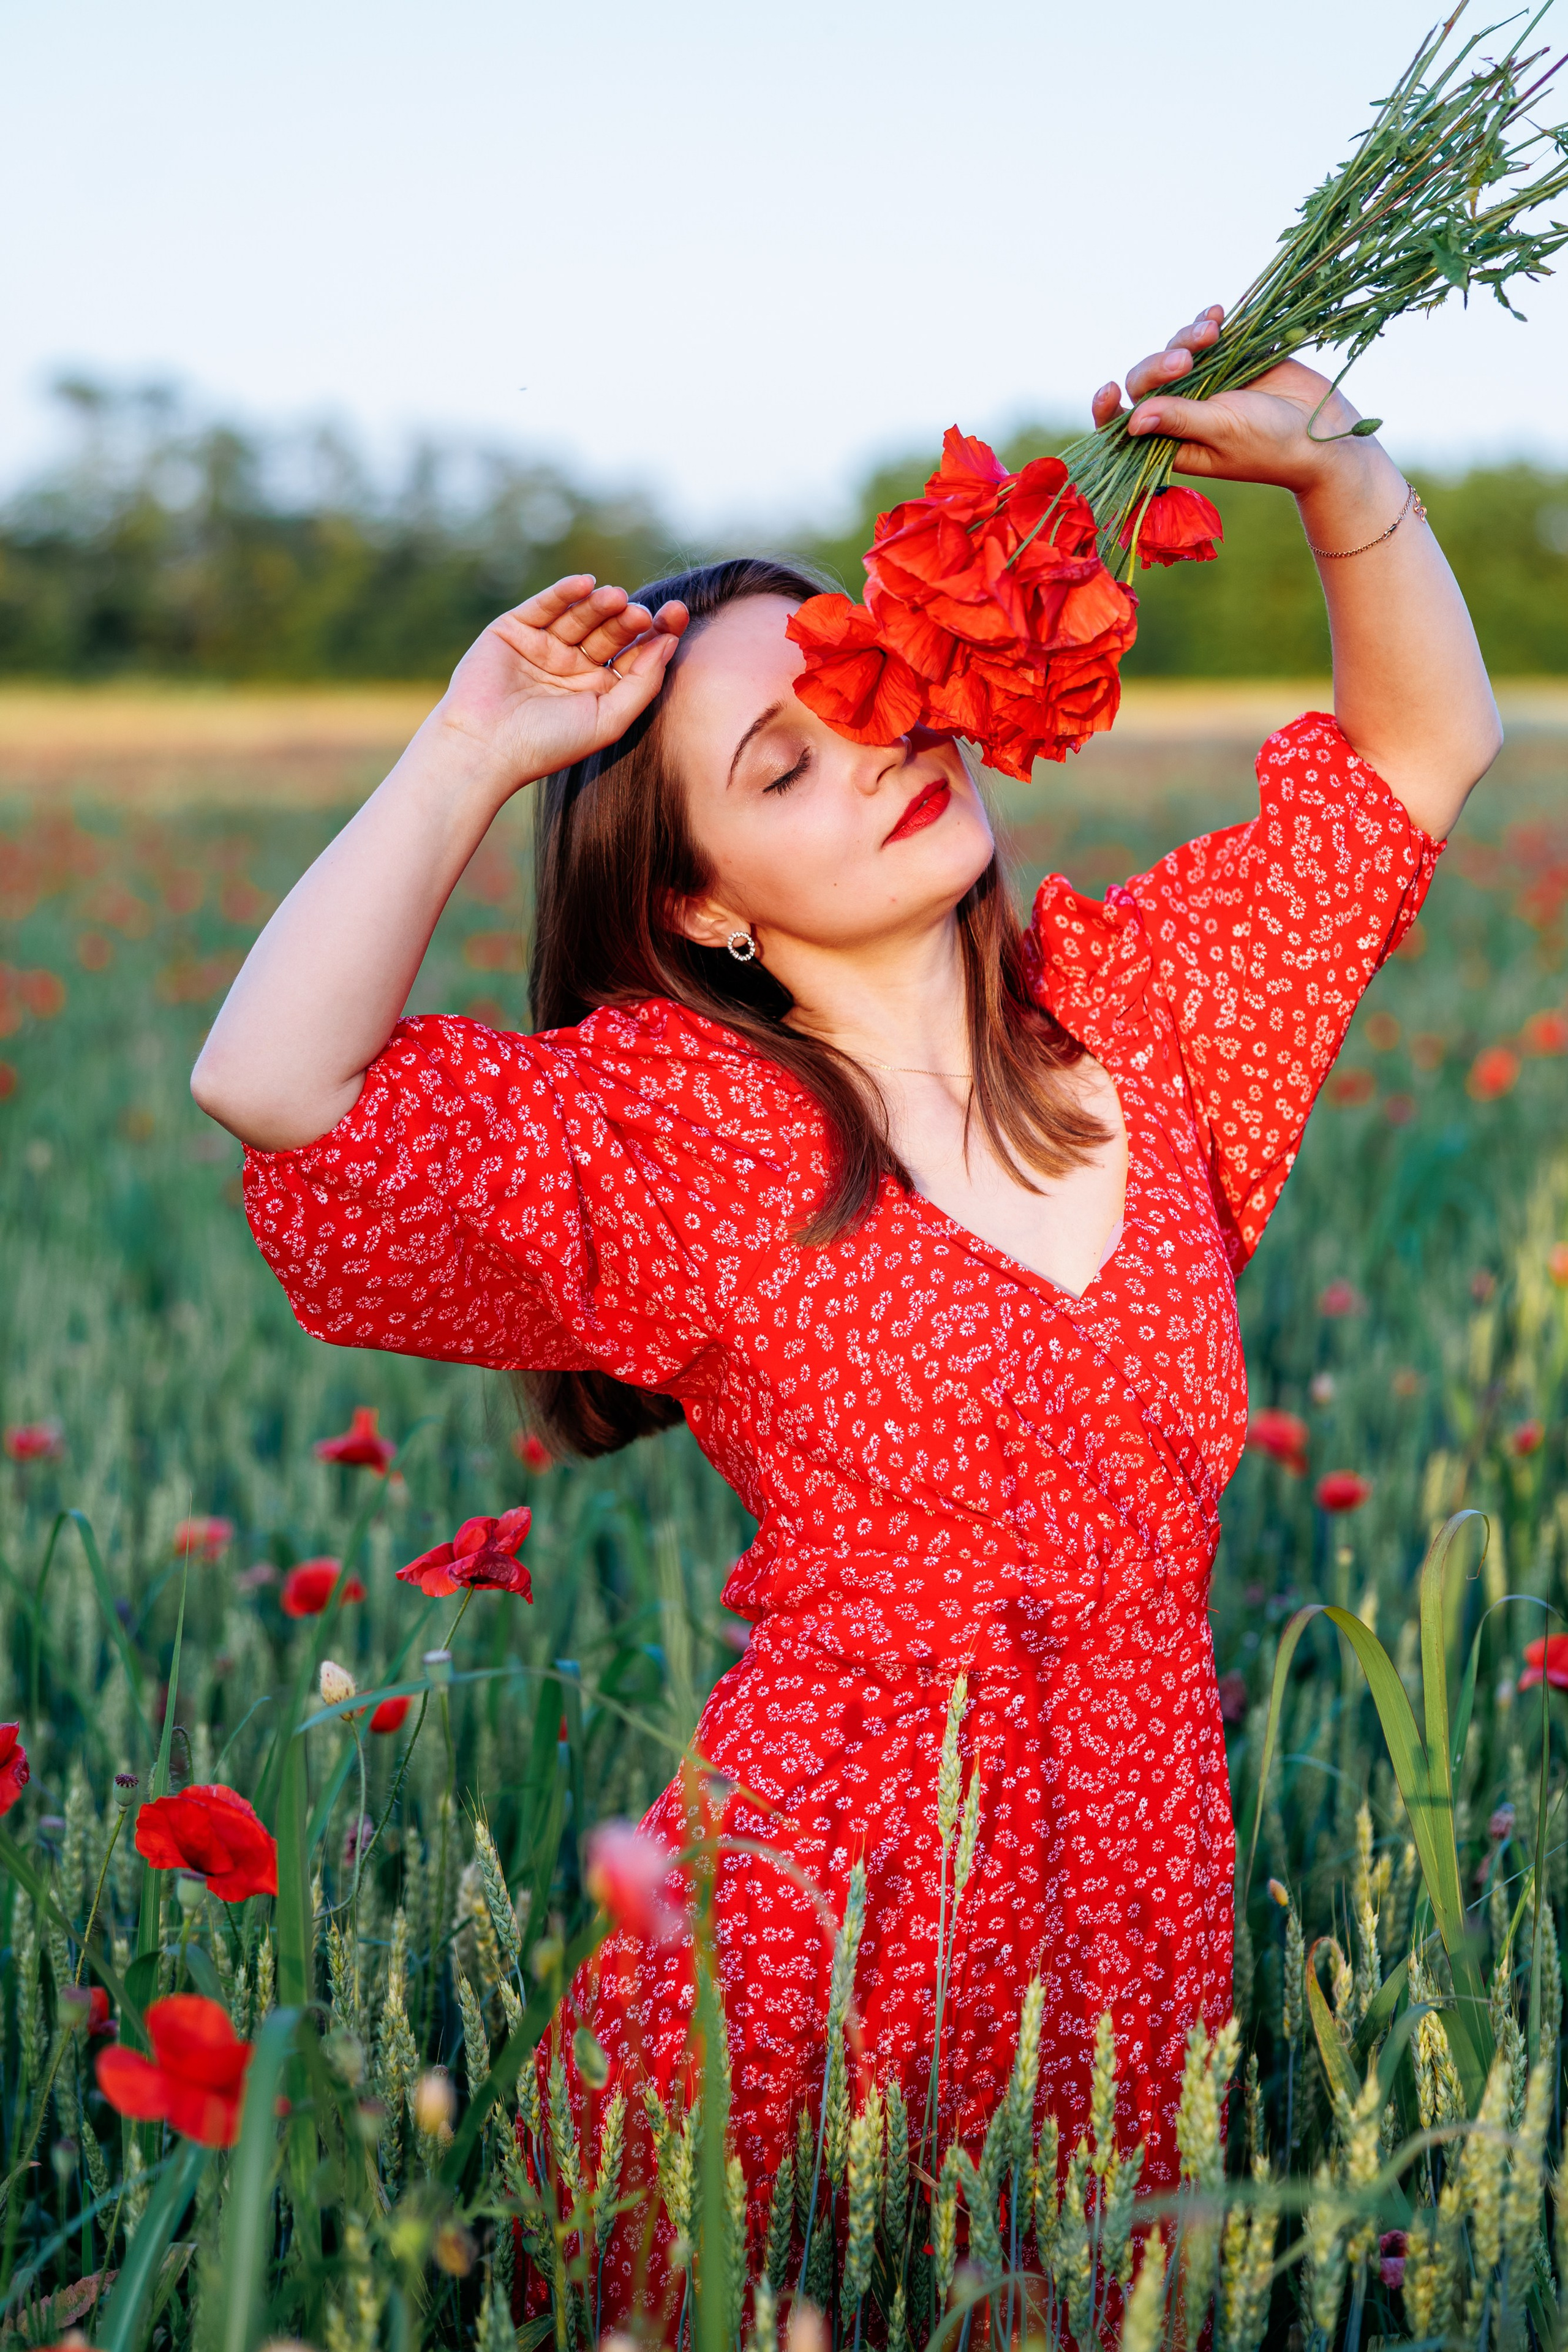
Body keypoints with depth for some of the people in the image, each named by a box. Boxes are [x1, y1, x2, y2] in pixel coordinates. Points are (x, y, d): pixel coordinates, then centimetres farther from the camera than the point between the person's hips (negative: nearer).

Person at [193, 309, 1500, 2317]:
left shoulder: (1134, 1008, 4)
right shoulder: (675, 1122, -8)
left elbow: (1422, 745, 11)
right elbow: (270, 1086, -22)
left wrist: (1335, 469, -5)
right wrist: (467, 758, -15)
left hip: (1137, 1889, 4)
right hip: (827, 1906, -3)